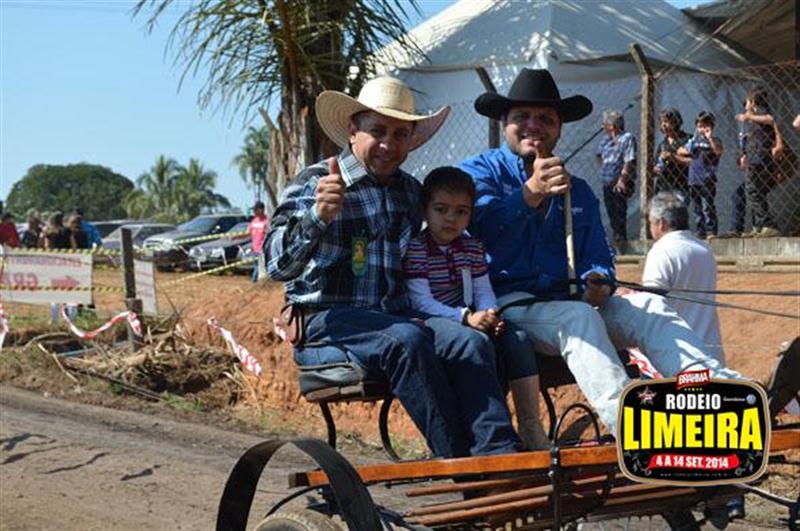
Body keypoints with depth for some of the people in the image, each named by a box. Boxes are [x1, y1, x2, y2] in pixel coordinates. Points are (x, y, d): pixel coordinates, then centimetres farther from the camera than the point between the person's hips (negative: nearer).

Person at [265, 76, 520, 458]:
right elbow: (277, 265, -13)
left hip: (396, 319, 5)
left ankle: (497, 454, -36)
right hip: (325, 323, -5)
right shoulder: (314, 183, 0)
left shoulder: (410, 191, 18)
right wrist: (318, 217, -32)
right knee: (406, 340, -34)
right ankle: (459, 462, -32)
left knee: (469, 342, -24)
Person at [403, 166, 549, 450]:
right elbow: (421, 302, -18)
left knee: (515, 337, -16)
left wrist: (490, 316, -18)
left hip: (470, 323, 6)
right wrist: (467, 318, -30)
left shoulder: (472, 248, 13)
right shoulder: (414, 250, -8)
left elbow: (483, 292, 7)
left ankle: (530, 427, -13)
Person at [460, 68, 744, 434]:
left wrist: (598, 283, -7)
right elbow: (480, 228, -15)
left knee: (648, 307, -18)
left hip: (567, 301, 6)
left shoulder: (577, 192, 24)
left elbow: (596, 258, 17)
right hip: (506, 304, -5)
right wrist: (531, 192, -30)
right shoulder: (480, 171, 7)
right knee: (577, 317, -34)